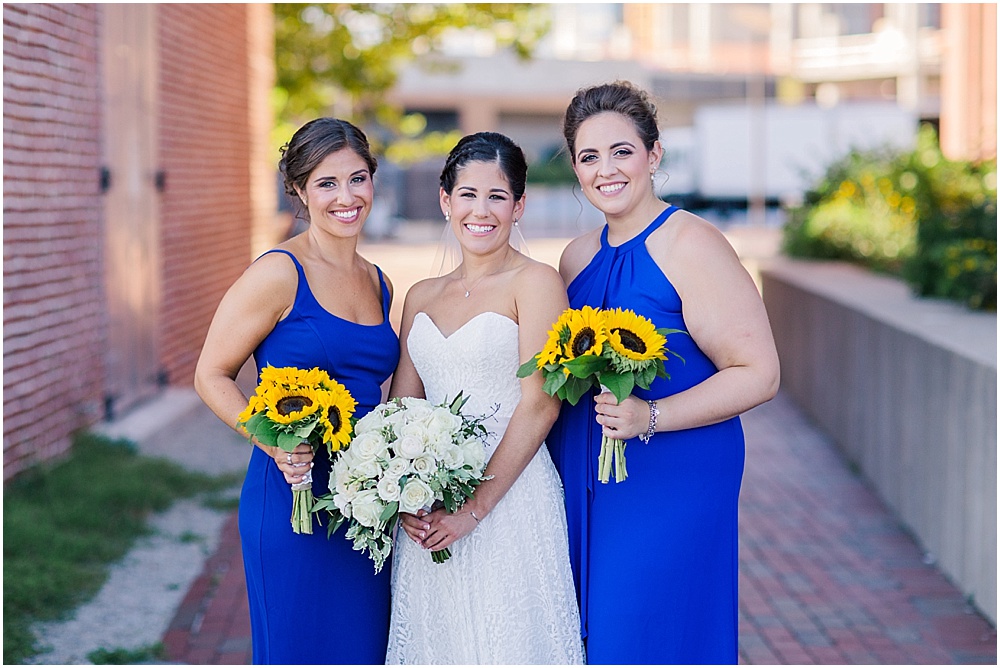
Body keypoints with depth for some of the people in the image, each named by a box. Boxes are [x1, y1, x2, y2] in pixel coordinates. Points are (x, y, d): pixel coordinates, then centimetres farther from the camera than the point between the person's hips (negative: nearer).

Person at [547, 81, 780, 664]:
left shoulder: (691, 245, -11)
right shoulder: (578, 257, 11)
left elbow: (759, 374, -15)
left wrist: (651, 418, -23)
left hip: (673, 481, -6)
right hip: (582, 486, 7)